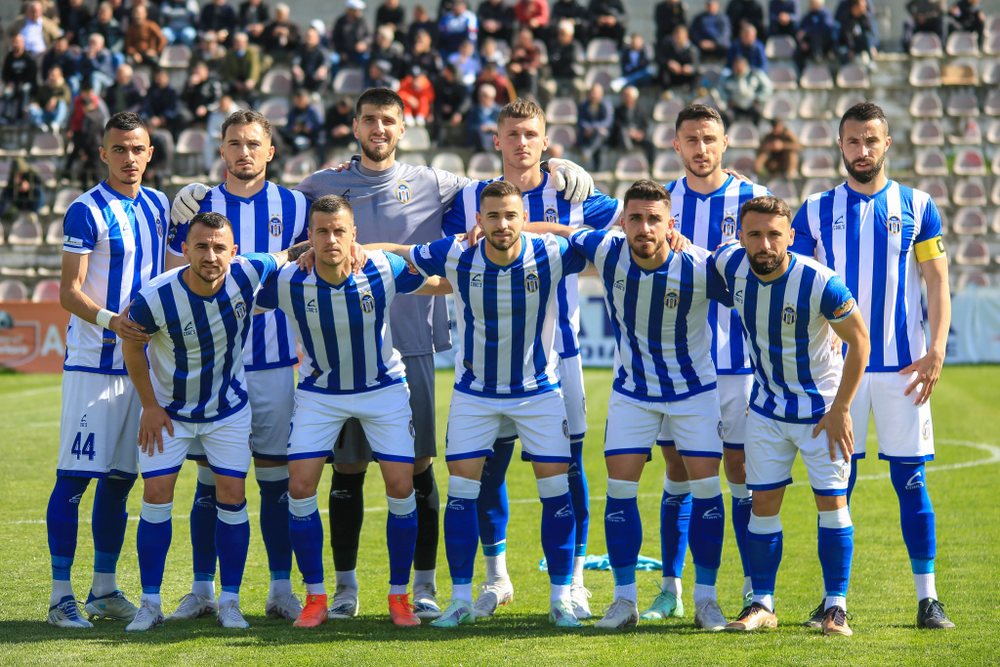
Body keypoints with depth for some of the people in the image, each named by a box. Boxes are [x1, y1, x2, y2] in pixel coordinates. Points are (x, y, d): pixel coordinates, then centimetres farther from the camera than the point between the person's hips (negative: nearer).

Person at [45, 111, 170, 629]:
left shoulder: (157, 206, 12)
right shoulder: (87, 211, -8)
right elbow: (70, 293, -14)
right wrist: (109, 321, -29)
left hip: (142, 361, 7)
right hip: (93, 364, -7)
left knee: (120, 478, 10)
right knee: (74, 476, -7)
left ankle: (104, 589, 18)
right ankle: (61, 595, -5)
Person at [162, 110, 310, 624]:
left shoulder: (294, 207, 6)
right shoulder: (198, 207, 5)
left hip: (274, 361, 0)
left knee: (276, 478, 2)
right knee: (211, 479, 2)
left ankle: (281, 589, 9)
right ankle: (203, 590, 9)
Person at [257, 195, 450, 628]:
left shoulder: (384, 271, -21)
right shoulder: (287, 282, -22)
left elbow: (445, 284, -3)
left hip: (384, 388, 0)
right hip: (319, 393, 0)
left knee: (401, 486, -7)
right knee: (300, 486, -10)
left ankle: (399, 595, 9)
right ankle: (315, 598, 5)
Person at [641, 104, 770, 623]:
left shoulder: (751, 199, -1)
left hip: (734, 359, -3)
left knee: (740, 469, -1)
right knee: (677, 470, 6)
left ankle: (756, 589, 7)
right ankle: (671, 588, 13)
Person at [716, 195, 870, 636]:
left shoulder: (820, 284, -27)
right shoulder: (729, 264, -14)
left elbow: (859, 341, -15)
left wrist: (840, 409, -14)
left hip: (822, 408, -4)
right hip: (766, 406, 4)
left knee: (831, 501, -3)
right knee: (763, 502, 4)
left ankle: (836, 607, 5)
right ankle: (762, 604, 11)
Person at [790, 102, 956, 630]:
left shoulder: (916, 207, 7)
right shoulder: (816, 211, 7)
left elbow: (938, 285, 4)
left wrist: (936, 352, -8)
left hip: (903, 367, 0)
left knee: (911, 479, 0)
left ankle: (927, 597, 6)